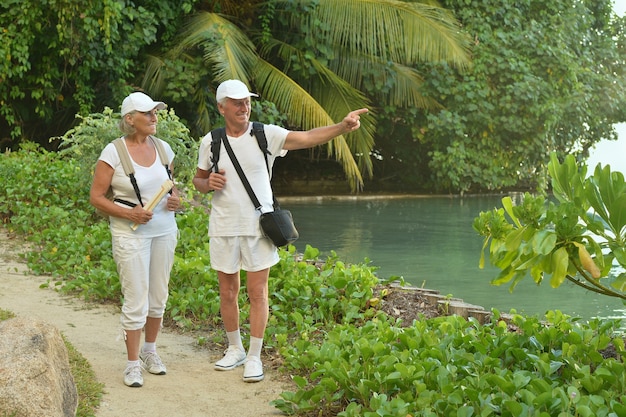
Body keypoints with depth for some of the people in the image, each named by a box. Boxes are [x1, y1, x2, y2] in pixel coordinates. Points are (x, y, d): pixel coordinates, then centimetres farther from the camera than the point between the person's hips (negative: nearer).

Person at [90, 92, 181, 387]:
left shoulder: (163, 148, 5)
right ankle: (133, 363, 9)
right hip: (131, 234, -5)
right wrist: (129, 214, -20)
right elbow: (96, 197, -8)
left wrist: (175, 199, -3)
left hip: (164, 230, 5)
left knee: (158, 296, 13)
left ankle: (150, 350, 32)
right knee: (136, 301, -4)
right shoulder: (113, 152, -11)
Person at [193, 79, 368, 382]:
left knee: (257, 293, 0)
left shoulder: (266, 135, -6)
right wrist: (208, 183, -10)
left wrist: (342, 127, -33)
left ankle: (254, 356, 11)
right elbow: (198, 180, 14)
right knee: (228, 293, 11)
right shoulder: (210, 142, 1)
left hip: (258, 226, -2)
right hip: (223, 228, 2)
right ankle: (235, 349, 30)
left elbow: (307, 138, -19)